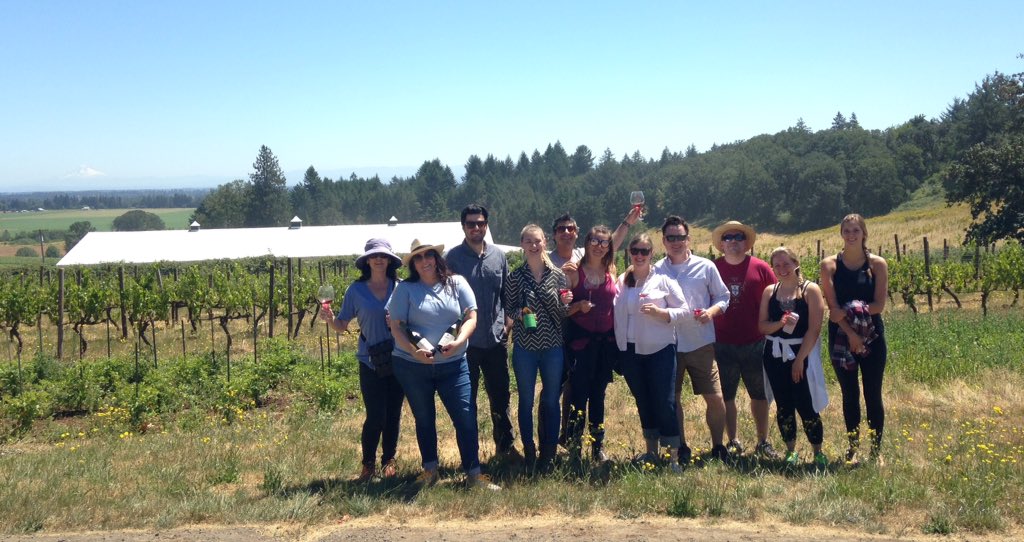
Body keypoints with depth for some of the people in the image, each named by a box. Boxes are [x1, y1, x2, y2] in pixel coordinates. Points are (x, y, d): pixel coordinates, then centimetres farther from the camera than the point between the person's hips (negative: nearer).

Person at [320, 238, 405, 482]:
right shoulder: (357, 290, 0)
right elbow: (342, 325, 2)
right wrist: (329, 318, -18)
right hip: (370, 361, -1)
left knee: (393, 413, 9)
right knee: (376, 415, -5)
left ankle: (389, 461, 26)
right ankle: (368, 464, 14)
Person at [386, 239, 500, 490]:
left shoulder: (456, 283, 2)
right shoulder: (405, 288, -2)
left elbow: (471, 318, 0)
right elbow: (396, 327, -4)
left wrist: (458, 342, -18)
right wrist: (414, 351, -20)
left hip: (453, 364, 1)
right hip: (413, 366, 0)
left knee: (466, 417, -3)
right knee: (424, 419, 13)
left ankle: (474, 474, 7)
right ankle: (430, 470, 29)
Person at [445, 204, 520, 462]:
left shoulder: (498, 256, 5)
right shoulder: (453, 257, -5)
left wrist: (508, 322, 3)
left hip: (496, 339, 3)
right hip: (466, 341, -3)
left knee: (501, 395, 13)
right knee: (467, 400, 7)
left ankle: (505, 445, 28)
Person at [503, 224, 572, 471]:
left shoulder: (557, 275, 1)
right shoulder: (515, 276, -3)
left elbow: (562, 314, 7)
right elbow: (508, 307, 3)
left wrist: (565, 302, -14)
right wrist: (520, 313, -17)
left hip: (552, 346, 1)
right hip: (524, 346, -1)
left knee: (551, 401, 9)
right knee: (526, 402, 9)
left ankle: (549, 454, 22)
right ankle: (529, 453, 23)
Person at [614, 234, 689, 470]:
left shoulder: (663, 279, -4)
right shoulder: (622, 281, 7)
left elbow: (683, 309, -4)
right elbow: (617, 314, 9)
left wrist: (660, 312, -20)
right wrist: (619, 347, 4)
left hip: (660, 350, -4)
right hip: (631, 351, 4)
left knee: (664, 402, -4)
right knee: (643, 401, 12)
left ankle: (673, 457, 3)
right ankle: (651, 451, 24)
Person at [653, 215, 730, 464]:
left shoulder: (705, 267, 1)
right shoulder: (656, 270, 2)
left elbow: (723, 296, 7)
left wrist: (711, 311, -11)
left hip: (701, 343, -1)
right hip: (668, 344, 1)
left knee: (715, 397, -1)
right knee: (672, 399, 8)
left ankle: (718, 445, 19)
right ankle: (681, 448, 24)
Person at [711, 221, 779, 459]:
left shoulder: (760, 268, -2)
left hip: (755, 344, 0)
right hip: (722, 345, 0)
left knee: (759, 395, 10)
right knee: (726, 396, 9)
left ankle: (763, 442, 24)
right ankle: (733, 442, 23)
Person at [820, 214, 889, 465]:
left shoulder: (877, 264, 1)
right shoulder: (830, 265, 0)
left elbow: (879, 305, -6)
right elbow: (832, 306, -8)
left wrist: (850, 311, -17)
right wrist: (850, 333, -17)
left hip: (872, 336, 0)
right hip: (841, 337, 0)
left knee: (873, 394, 4)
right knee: (849, 394, 8)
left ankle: (876, 450, 14)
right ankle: (853, 448, 19)